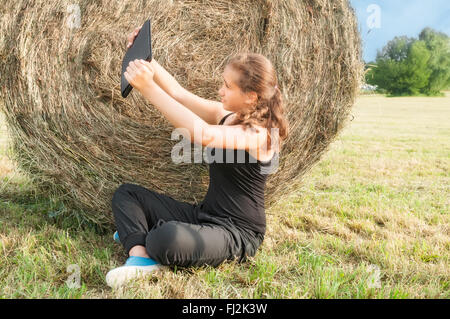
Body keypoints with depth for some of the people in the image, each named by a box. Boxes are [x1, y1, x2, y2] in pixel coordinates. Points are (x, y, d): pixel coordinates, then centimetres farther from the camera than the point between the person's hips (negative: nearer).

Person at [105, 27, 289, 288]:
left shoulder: (258, 134, -22)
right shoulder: (226, 117, 5)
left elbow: (203, 134, -38)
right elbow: (179, 94, 7)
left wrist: (149, 88, -38)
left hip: (236, 234, -9)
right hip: (204, 215, 9)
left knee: (167, 238, -39)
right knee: (126, 193, 8)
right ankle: (140, 257, -16)